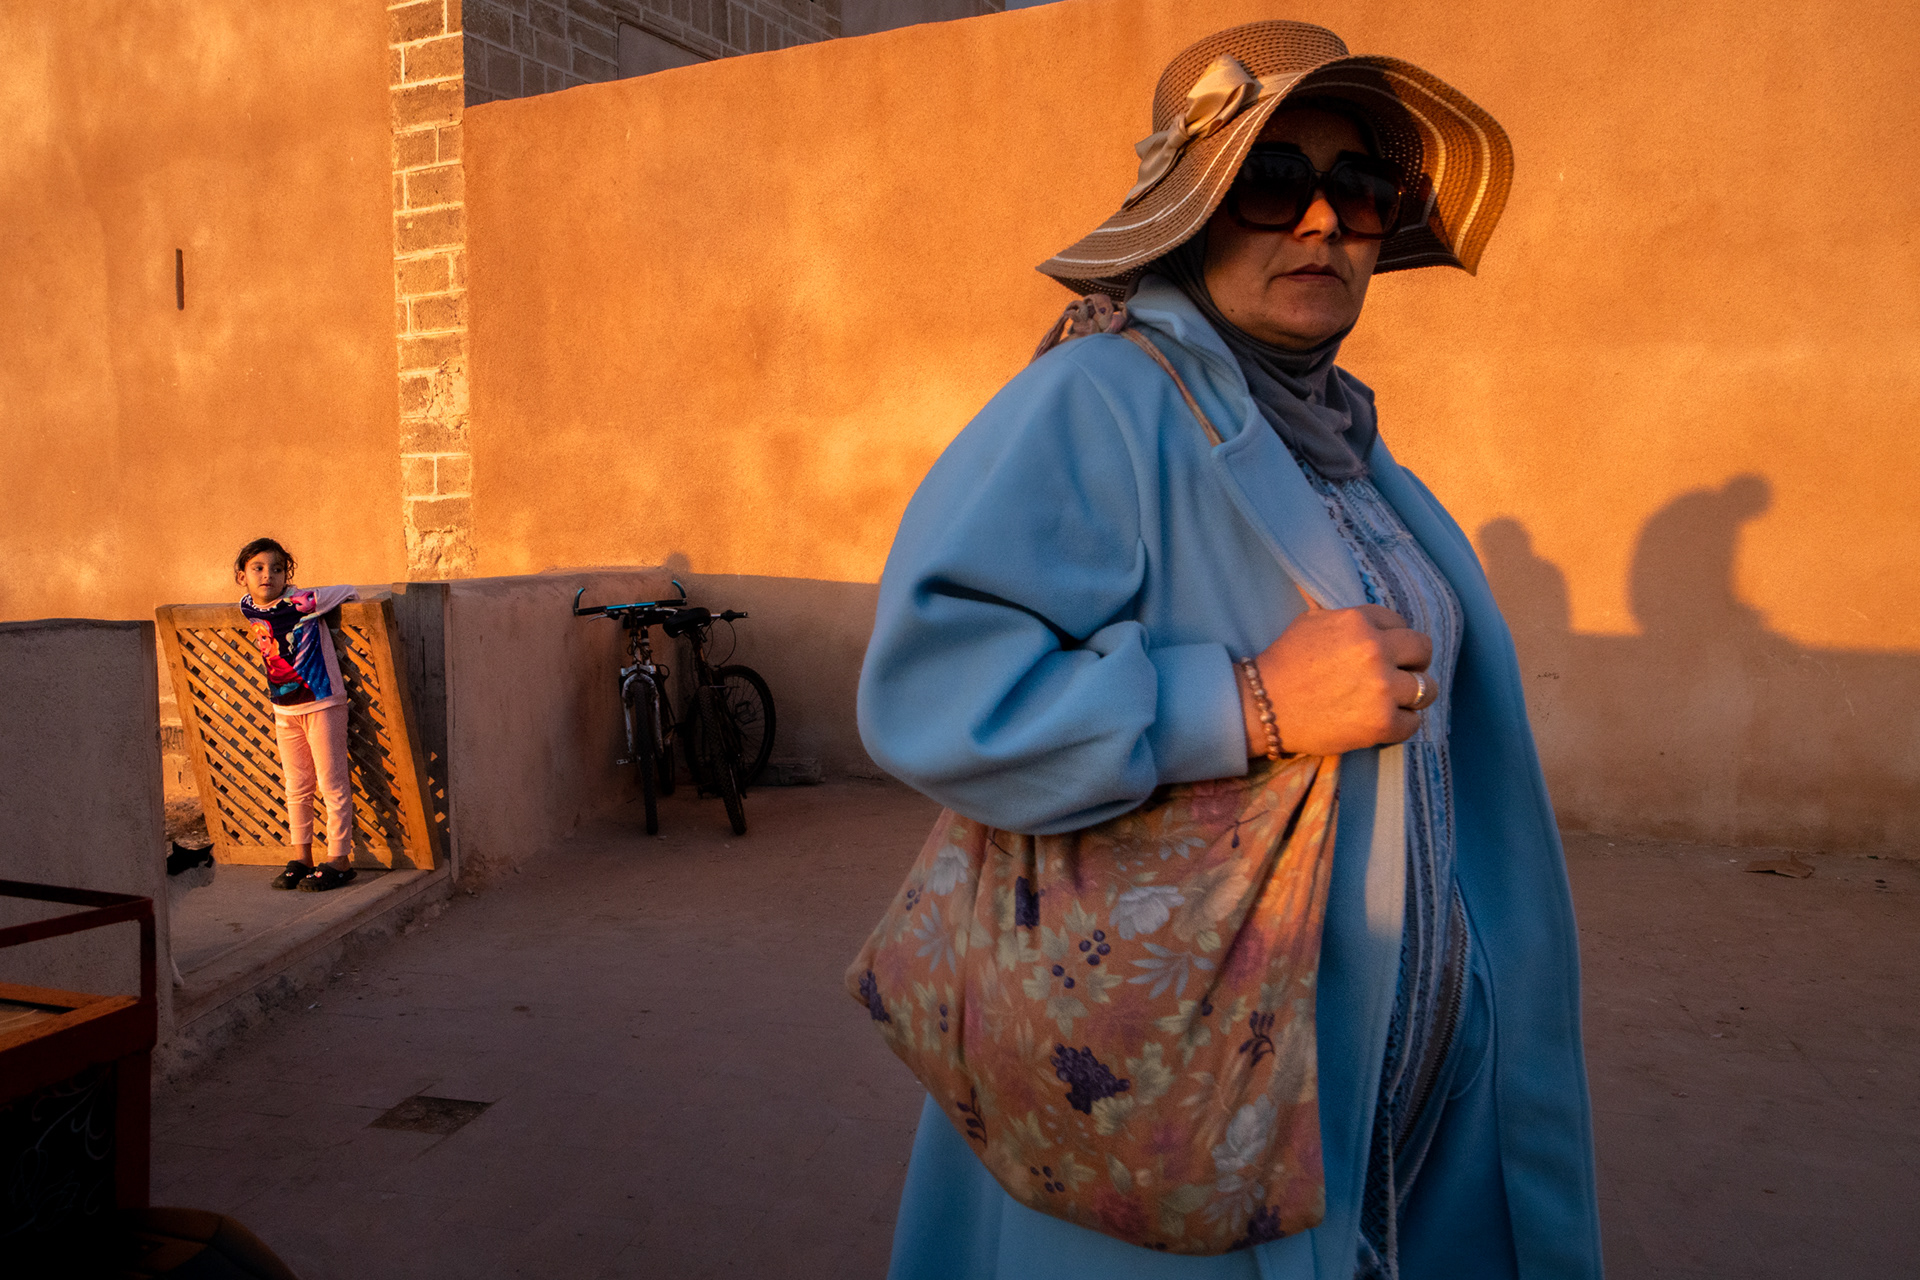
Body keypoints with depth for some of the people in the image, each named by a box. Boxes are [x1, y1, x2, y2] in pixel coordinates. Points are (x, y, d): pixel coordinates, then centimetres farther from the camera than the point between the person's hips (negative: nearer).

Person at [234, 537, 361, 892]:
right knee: (296, 786, 14)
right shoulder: (248, 609, 0)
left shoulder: (303, 602, -17)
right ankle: (300, 856, 25)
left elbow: (350, 593, -6)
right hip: (284, 710, 6)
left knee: (332, 782, 0)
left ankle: (340, 859, 6)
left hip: (322, 703, -6)